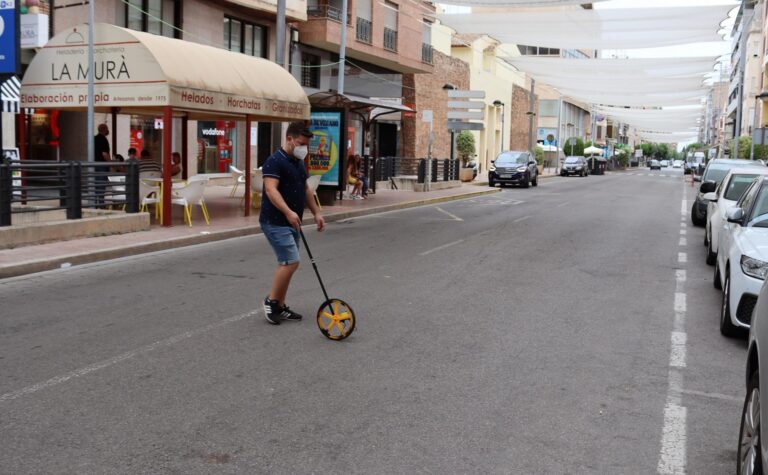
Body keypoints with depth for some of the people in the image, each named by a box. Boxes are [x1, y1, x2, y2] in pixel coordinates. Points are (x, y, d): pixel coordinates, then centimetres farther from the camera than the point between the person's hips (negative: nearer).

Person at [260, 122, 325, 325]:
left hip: (291, 222, 9)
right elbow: (271, 189, -26)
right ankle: (271, 301, 2)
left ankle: (279, 307, 18)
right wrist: (288, 212, -37)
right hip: (275, 222, -9)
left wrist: (316, 212, 17)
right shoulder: (275, 161, -15)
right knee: (291, 262, -14)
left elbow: (305, 189, 23)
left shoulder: (299, 163, 14)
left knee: (287, 264, 10)